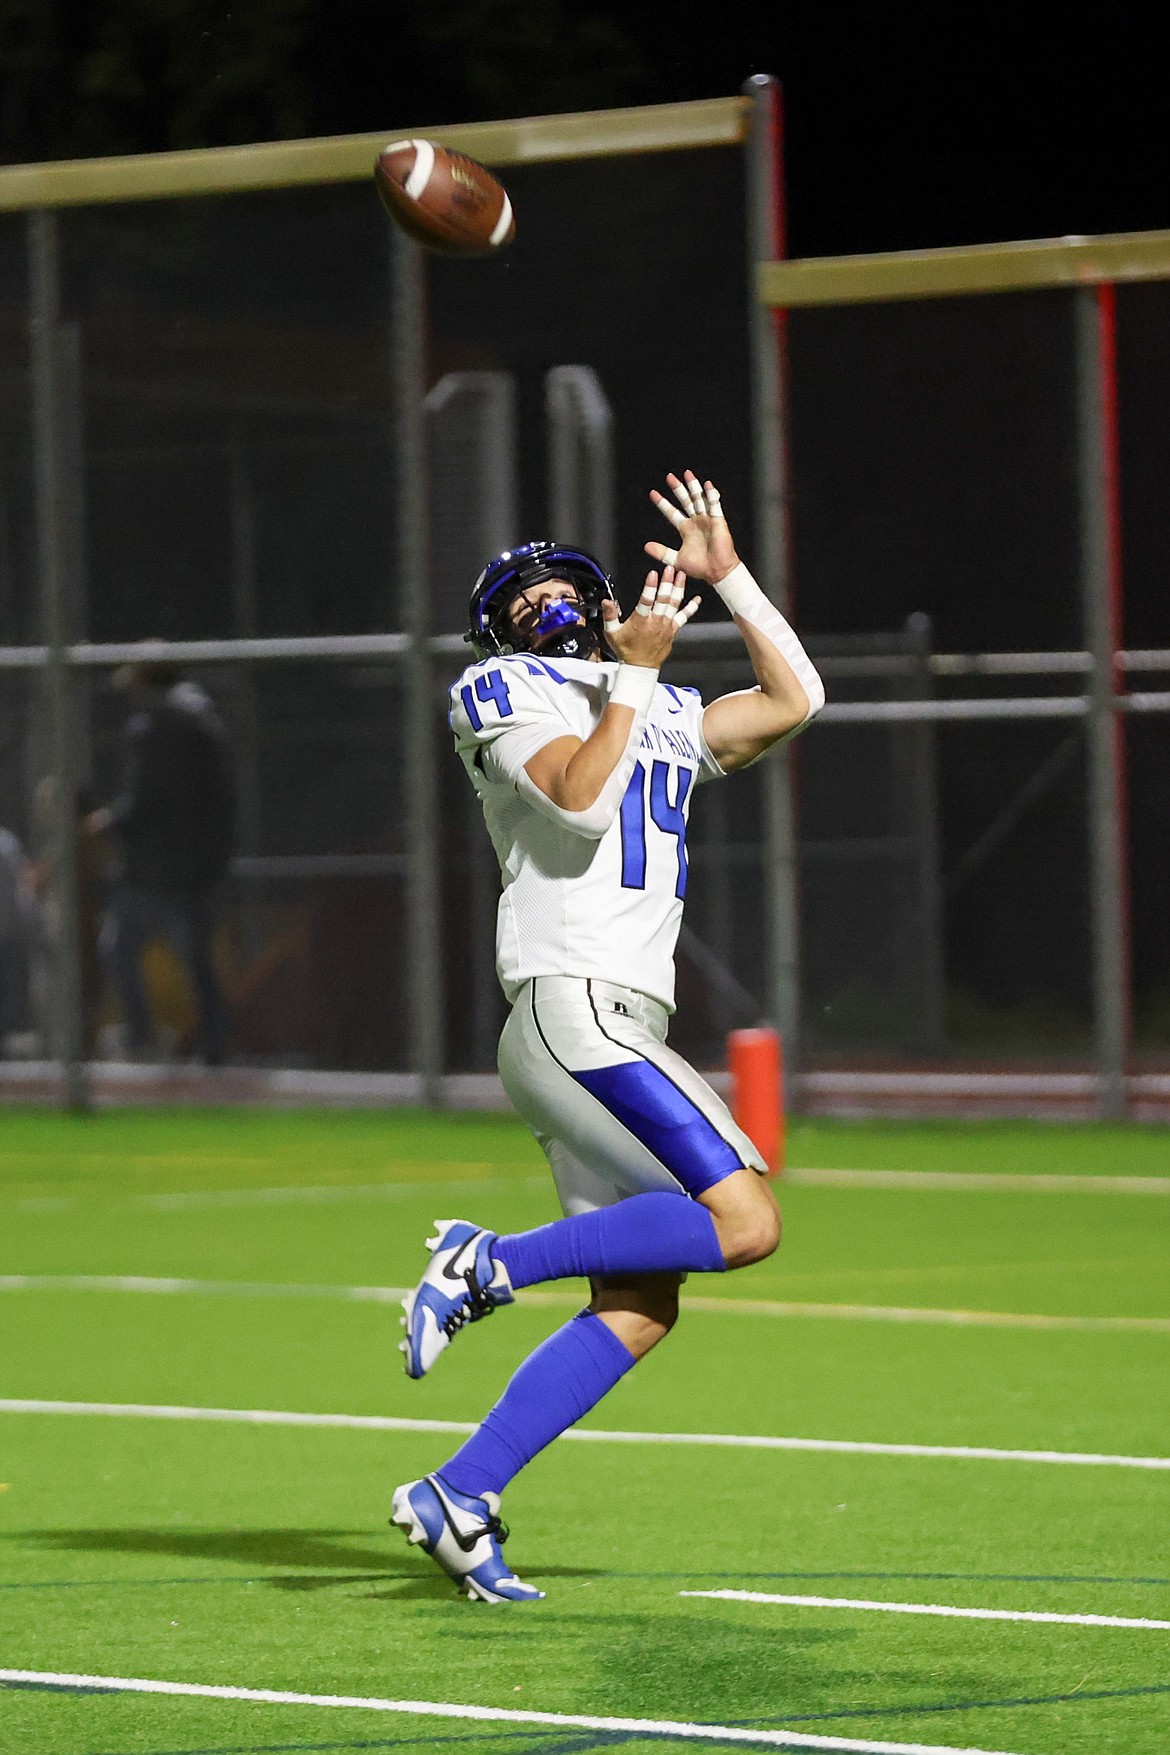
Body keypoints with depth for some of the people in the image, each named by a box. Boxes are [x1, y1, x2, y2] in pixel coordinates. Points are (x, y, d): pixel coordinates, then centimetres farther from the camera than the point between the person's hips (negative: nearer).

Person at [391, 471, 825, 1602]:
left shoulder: (662, 719, 27)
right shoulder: (505, 697, 5)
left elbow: (794, 699, 26)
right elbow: (581, 801, -12)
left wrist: (727, 574, 23)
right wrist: (635, 669, -9)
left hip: (619, 1032, 8)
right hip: (573, 1007, -8)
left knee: (636, 1309, 2)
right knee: (743, 1221, -19)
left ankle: (457, 1501, -1)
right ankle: (495, 1263, -14)